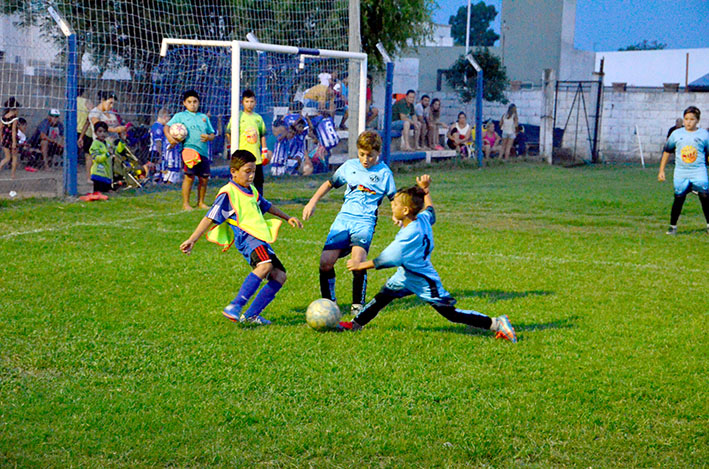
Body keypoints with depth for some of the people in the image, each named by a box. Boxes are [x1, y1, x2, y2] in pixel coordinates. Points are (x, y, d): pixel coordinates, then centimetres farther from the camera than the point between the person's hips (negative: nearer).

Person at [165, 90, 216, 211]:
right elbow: (167, 126, 1)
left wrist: (208, 137, -2)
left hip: (203, 150, 4)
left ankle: (201, 202, 21)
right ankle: (185, 203, -5)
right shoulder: (180, 116, 9)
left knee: (204, 178, 4)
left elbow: (212, 134, 21)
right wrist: (169, 136, -19)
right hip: (189, 148, -4)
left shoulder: (204, 117, 21)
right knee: (190, 176, -14)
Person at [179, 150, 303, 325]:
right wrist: (192, 240, -9)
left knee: (279, 276, 0)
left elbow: (266, 206, 41)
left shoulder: (251, 190, 22)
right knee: (265, 265, -35)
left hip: (260, 239, 9)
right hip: (245, 237, -9)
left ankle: (251, 315, 3)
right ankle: (234, 307, -36)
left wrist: (287, 218, 47)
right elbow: (210, 218, -5)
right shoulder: (228, 193, -3)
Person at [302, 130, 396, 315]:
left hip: (365, 221, -3)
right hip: (343, 218, 3)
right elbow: (330, 183, 24)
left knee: (358, 258, -29)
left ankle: (358, 305, -14)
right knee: (325, 262, -11)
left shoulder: (384, 172, 4)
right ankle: (329, 301, 10)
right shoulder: (349, 166, 12)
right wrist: (312, 202, 17)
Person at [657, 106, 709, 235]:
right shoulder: (676, 134, 7)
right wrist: (661, 170, 13)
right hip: (681, 173, 1)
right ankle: (672, 226, 14)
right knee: (678, 198, 0)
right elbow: (667, 151, 16)